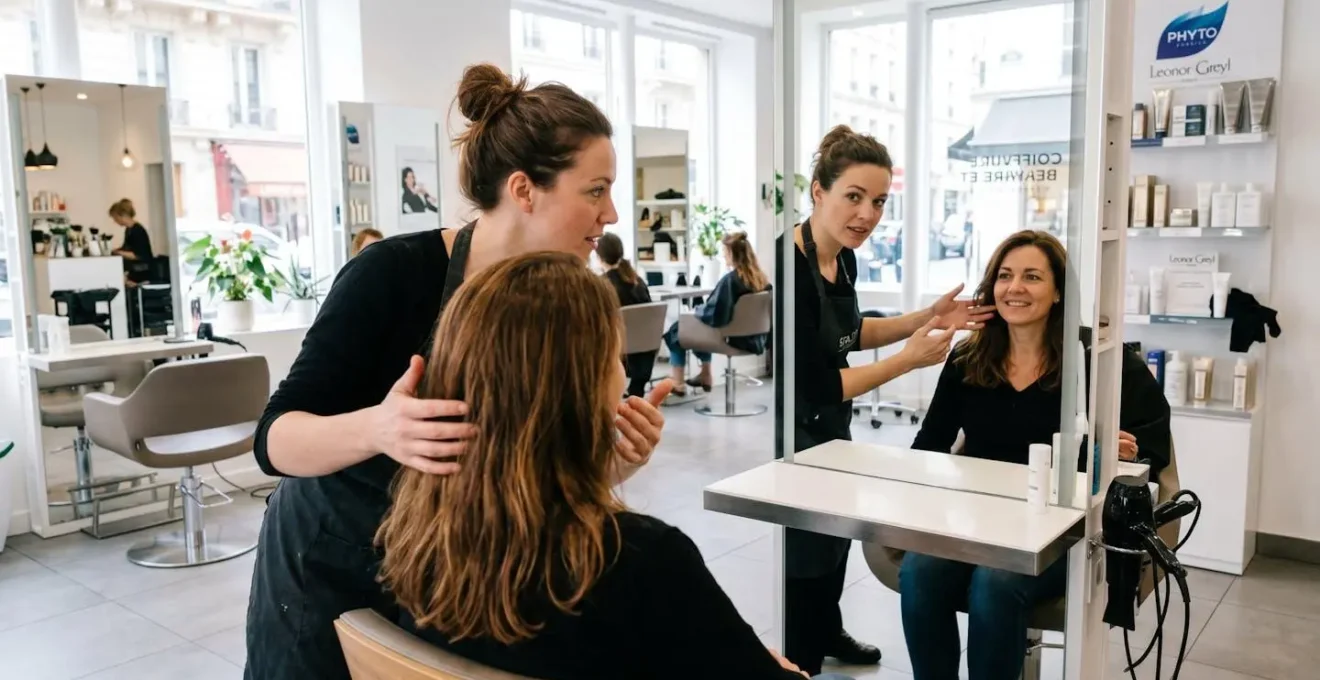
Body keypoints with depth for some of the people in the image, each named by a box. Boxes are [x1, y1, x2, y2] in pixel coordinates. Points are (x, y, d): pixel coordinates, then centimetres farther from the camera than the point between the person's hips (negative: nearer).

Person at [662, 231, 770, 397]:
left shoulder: (730, 280, -25)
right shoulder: (761, 279, -3)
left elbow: (711, 314, -23)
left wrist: (695, 310, -1)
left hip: (731, 339, -7)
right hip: (753, 339, 8)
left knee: (676, 330, 14)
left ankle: (678, 384, 20)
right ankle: (706, 376, 38)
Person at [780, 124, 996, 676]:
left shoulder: (844, 255, -3)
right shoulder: (788, 266, -29)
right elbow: (816, 388, -28)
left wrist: (929, 318, 4)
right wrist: (908, 359, -23)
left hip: (831, 428, 10)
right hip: (794, 433, -10)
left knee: (837, 530, 28)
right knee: (804, 555, 5)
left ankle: (827, 632, 54)